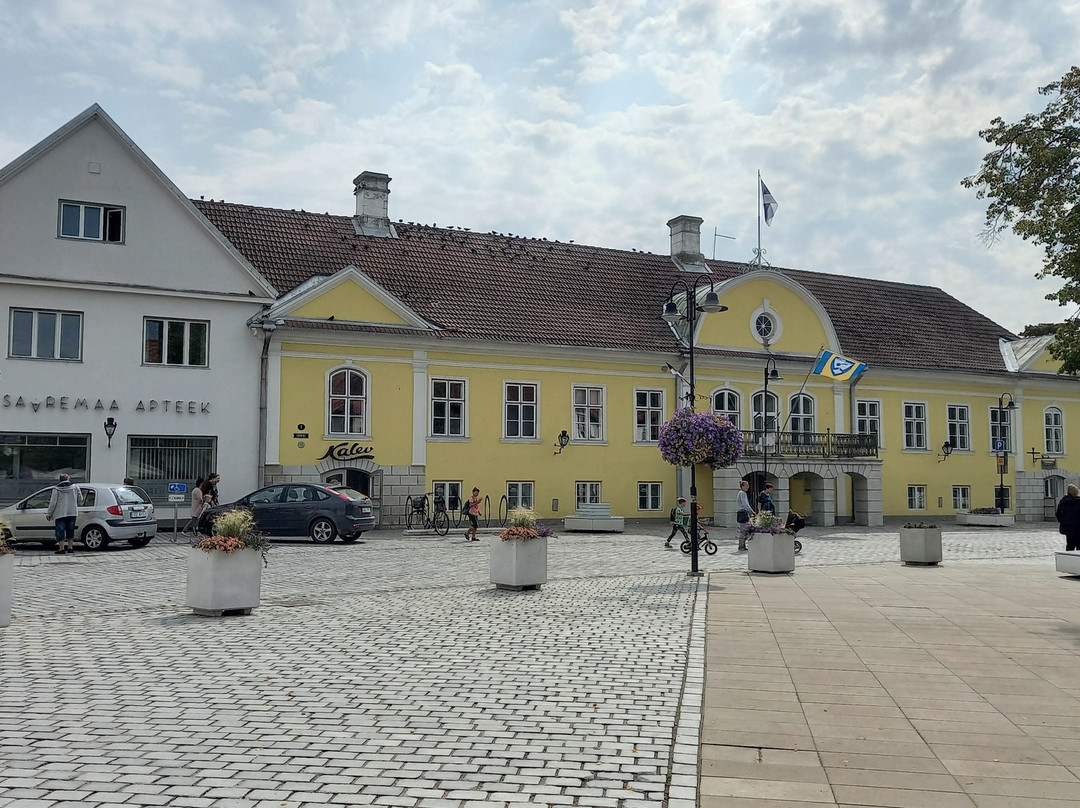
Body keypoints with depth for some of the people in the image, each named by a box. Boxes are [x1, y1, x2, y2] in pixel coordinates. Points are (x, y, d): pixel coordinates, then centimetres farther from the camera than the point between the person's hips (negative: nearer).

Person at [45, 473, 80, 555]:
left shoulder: (56, 489, -4)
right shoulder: (75, 487, 4)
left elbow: (53, 502, -4)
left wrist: (49, 513, 5)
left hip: (60, 514, -3)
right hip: (72, 513, 3)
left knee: (60, 531, 1)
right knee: (70, 530, 12)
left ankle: (61, 549, -3)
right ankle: (70, 548, 13)